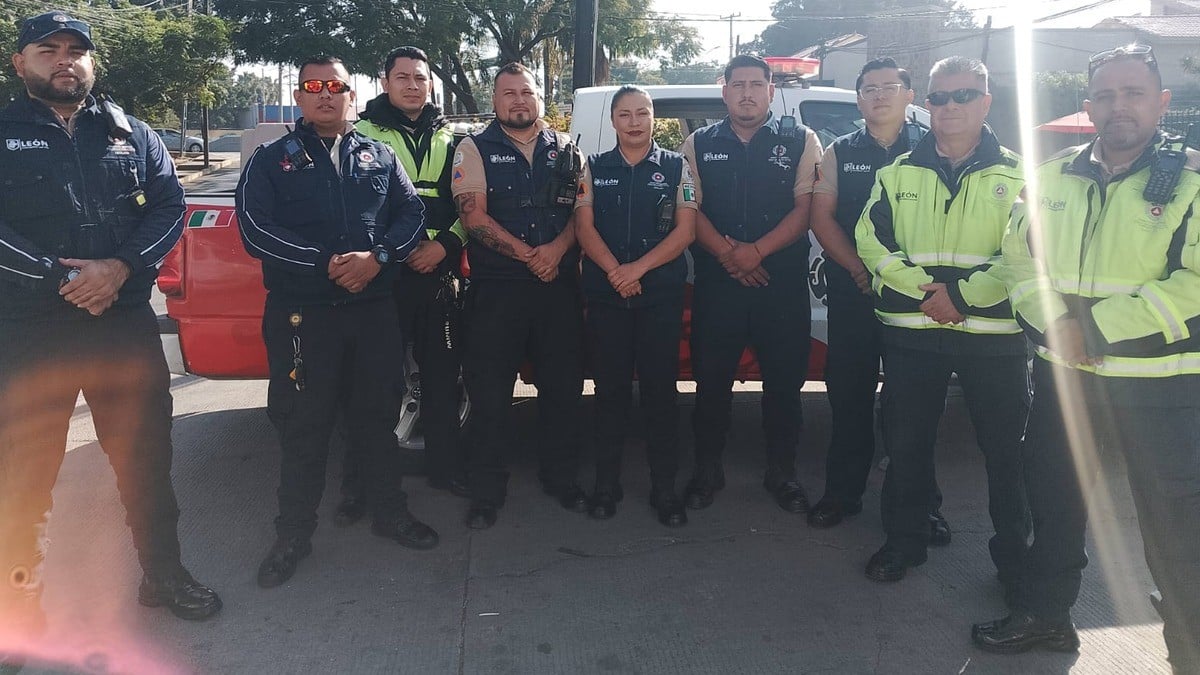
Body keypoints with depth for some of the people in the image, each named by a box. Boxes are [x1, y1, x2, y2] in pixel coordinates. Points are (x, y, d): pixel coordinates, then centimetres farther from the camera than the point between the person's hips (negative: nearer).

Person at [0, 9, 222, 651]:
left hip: (127, 322, 2)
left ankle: (162, 571, 27)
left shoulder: (132, 135, 11)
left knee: (146, 453, 10)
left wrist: (119, 267, -14)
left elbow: (170, 206, 2)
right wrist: (62, 277, -16)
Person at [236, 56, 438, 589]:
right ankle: (293, 534, 19)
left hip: (375, 308, 3)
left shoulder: (379, 157, 13)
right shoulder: (272, 159, 4)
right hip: (301, 313, -2)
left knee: (379, 414, 13)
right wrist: (327, 264, -16)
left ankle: (389, 511, 30)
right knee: (302, 424, 4)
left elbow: (410, 211, 3)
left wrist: (378, 256, -16)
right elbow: (255, 229, -8)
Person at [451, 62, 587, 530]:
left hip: (559, 285, 3)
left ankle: (561, 477, 25)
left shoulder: (566, 150, 12)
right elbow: (473, 216, -7)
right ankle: (486, 490, 14)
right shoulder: (476, 149, 4)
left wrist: (557, 248, -13)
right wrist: (528, 255, -13)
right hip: (496, 286, -2)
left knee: (563, 384, 8)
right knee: (489, 390, 0)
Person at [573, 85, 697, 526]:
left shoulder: (676, 167, 6)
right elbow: (584, 227, 2)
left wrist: (638, 268, -13)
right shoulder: (594, 168, 10)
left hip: (662, 295, -1)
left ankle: (664, 487, 11)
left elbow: (685, 230, -2)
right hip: (605, 295, 1)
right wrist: (616, 271, -13)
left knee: (660, 389, 1)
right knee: (610, 389, 6)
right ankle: (607, 482, 16)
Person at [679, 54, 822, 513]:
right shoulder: (698, 145, 11)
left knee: (784, 382, 5)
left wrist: (757, 251, -16)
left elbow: (805, 208, -3)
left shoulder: (801, 141, 6)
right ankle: (707, 471, 19)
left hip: (783, 283, -1)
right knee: (711, 381, 5)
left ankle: (781, 473, 20)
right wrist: (726, 254, -13)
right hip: (716, 282, 1)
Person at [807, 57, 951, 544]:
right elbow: (821, 216, 2)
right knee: (849, 394, 6)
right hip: (853, 293, 2)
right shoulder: (840, 153, 10)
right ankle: (842, 491, 18)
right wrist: (860, 269, -9)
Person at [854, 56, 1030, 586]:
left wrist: (962, 295, -15)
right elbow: (871, 239, 1)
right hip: (911, 331, 2)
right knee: (906, 441, 9)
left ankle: (1014, 553, 23)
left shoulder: (1016, 176, 3)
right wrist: (920, 287, -12)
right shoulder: (899, 173, 9)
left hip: (994, 334, -1)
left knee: (1005, 448, 6)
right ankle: (905, 539, 27)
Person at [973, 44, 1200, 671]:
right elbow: (1020, 256, 9)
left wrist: (1097, 327, -20)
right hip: (1063, 373, 5)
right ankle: (1044, 616, 37)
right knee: (1053, 498, 17)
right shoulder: (1054, 176, 8)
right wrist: (1056, 322, -8)